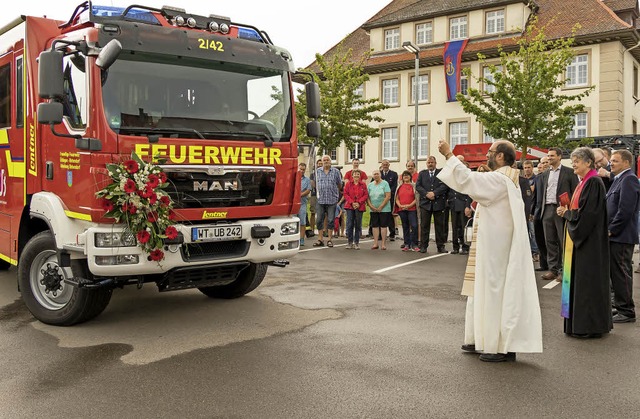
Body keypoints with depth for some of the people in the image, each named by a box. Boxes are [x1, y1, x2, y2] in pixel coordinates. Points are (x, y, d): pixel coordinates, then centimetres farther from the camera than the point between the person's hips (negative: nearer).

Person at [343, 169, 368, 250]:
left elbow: (366, 195, 0)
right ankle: (350, 242, 7)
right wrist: (352, 202, -11)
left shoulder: (363, 184, 6)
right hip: (350, 207, 0)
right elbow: (345, 194, 1)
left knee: (358, 225, 4)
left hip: (359, 206, 0)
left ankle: (356, 242, 10)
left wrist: (359, 203, -12)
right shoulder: (348, 184, 7)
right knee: (349, 224, -1)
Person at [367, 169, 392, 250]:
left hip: (384, 209, -4)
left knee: (383, 226, -2)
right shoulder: (370, 185, 9)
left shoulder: (385, 183, -3)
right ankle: (375, 243, 9)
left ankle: (383, 244, 0)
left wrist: (380, 207, -13)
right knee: (375, 226, 4)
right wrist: (371, 206, -8)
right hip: (373, 210, 4)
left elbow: (388, 196, -9)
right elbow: (367, 197, 7)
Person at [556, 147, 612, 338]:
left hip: (589, 241, -10)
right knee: (578, 279, 12)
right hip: (579, 239, 10)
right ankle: (579, 323, 20)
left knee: (587, 281, -3)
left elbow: (588, 213, -22)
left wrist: (566, 212, -9)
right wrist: (567, 211, 2)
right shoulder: (583, 182, 13)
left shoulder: (594, 182, -16)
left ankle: (590, 325, 7)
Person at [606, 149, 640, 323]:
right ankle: (619, 305, 25)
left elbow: (625, 210, -21)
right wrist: (609, 230, 14)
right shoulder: (619, 179, 18)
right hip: (615, 236, 10)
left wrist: (611, 230, -16)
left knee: (621, 273, -4)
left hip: (621, 236, -10)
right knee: (616, 272, 15)